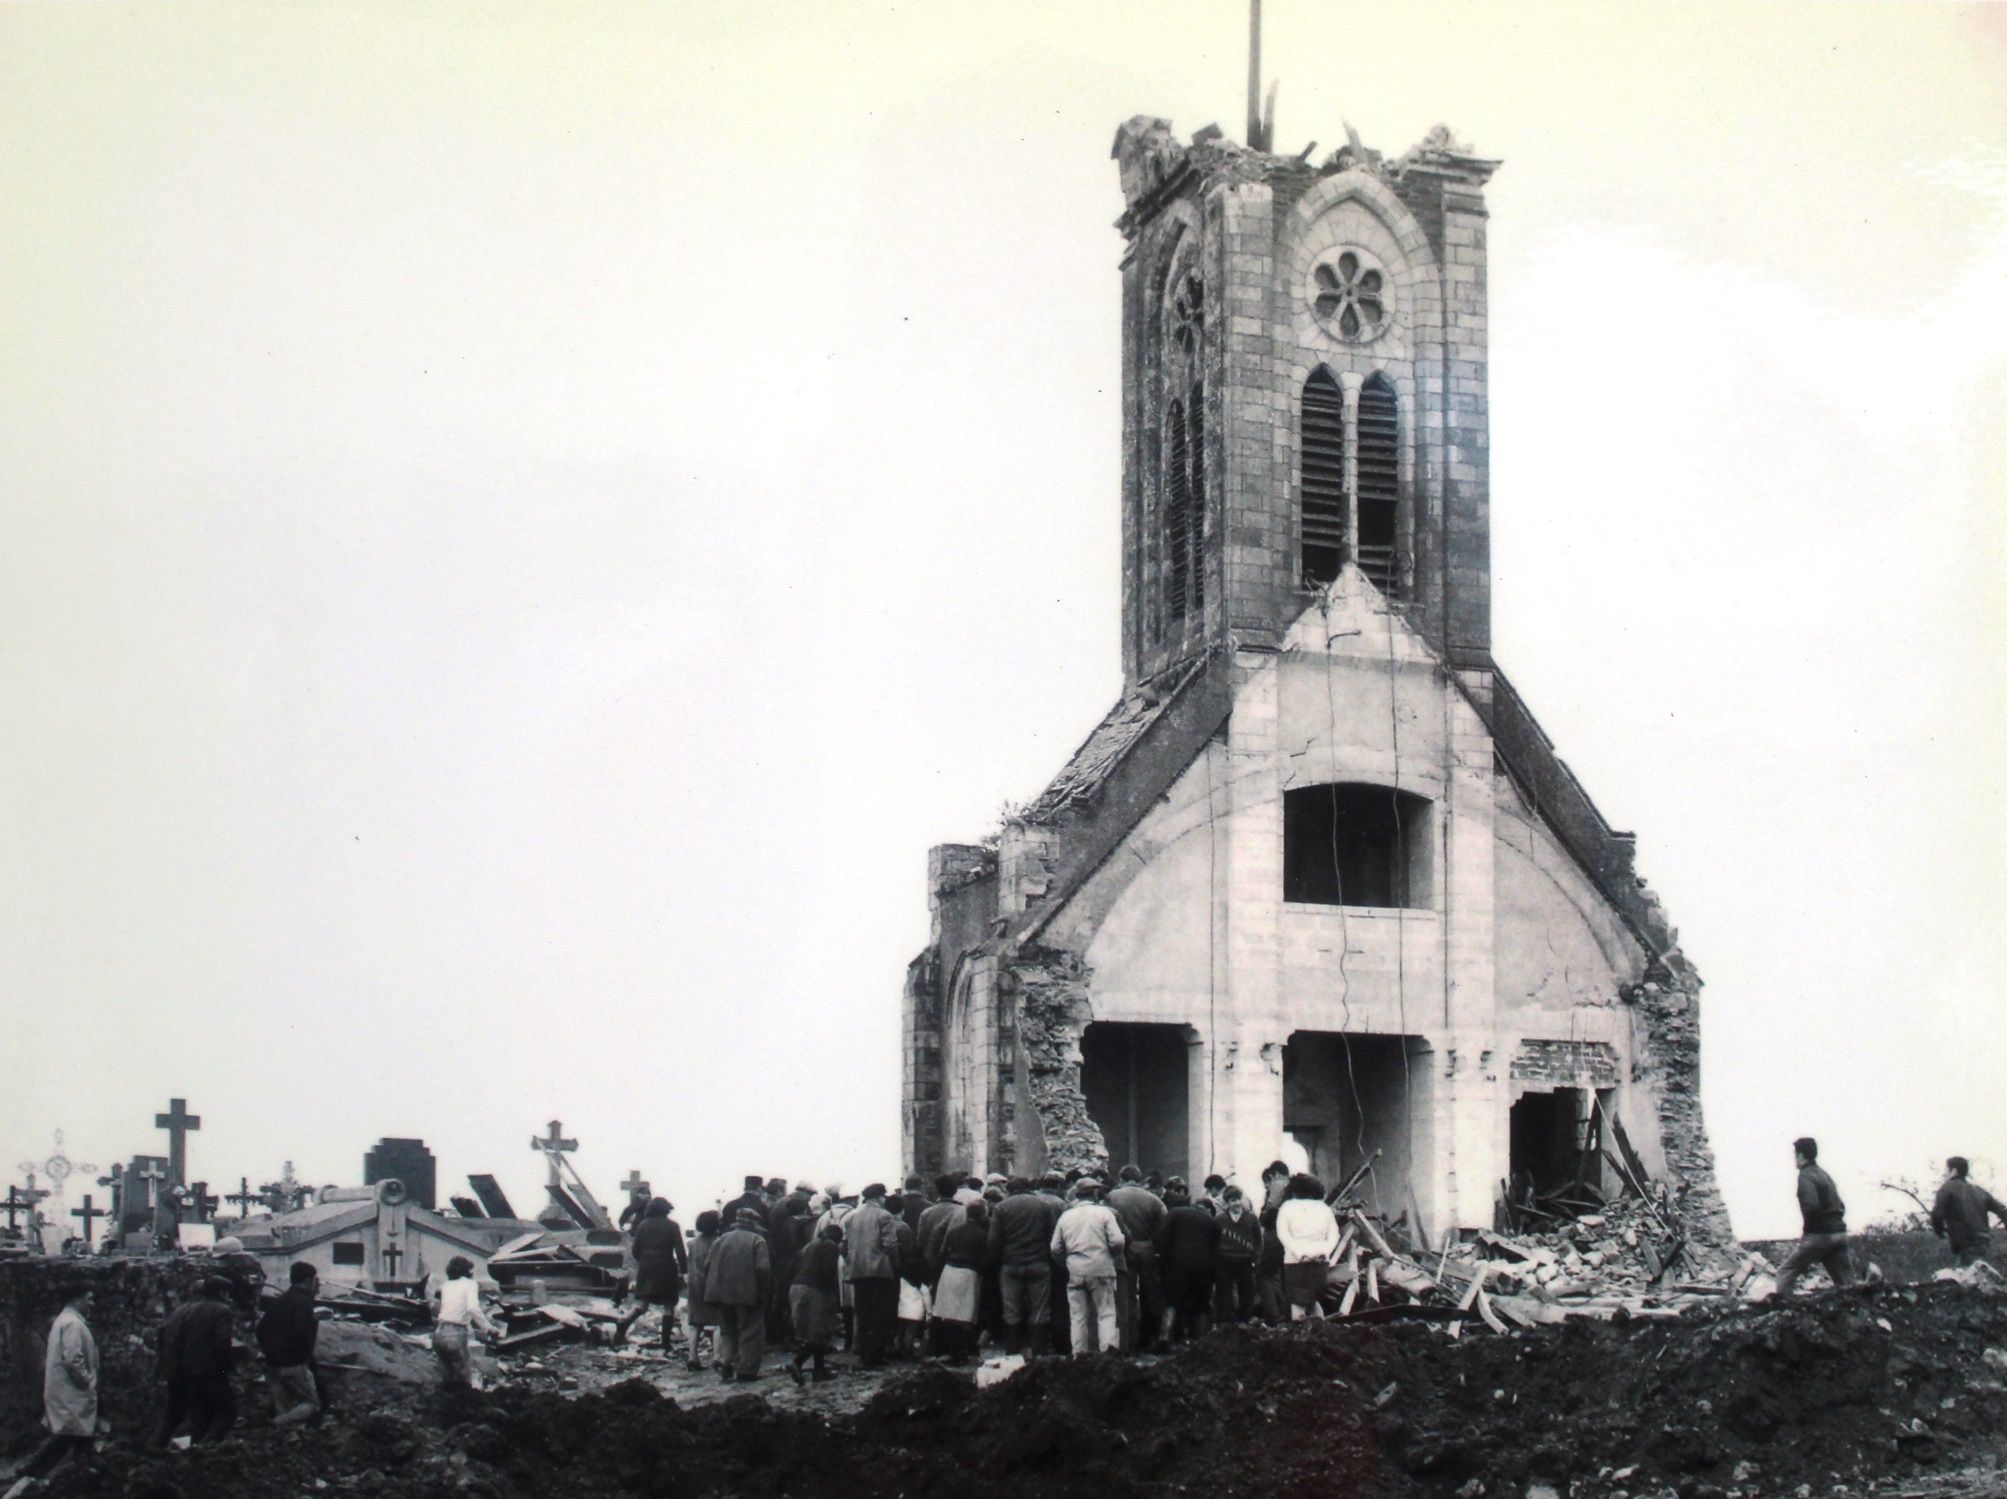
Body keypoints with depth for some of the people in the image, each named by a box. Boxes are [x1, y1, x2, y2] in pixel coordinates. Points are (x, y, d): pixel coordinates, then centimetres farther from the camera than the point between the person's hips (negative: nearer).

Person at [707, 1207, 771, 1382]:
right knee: (750, 1334, 5)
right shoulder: (757, 1241, -6)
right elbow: (763, 1269, -15)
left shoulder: (722, 1239, 8)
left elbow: (708, 1267, 8)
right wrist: (764, 1295, -7)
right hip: (748, 1295, -4)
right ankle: (746, 1371, 3)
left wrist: (711, 1291, 16)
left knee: (727, 1330, 18)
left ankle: (725, 1361, -2)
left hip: (722, 1295, 4)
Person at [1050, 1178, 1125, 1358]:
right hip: (1100, 1268, -3)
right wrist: (1115, 1256, 9)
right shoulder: (1103, 1213, -3)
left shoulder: (1065, 1216, 7)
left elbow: (1055, 1248, 7)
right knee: (1106, 1311, 2)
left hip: (1075, 1270, 3)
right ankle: (1109, 1345, -14)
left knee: (1078, 1314, 9)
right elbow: (1117, 1241, -10)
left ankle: (1080, 1351, 7)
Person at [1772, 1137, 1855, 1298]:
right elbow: (1840, 1206, 20)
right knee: (1847, 1283, 7)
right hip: (1839, 1234, 8)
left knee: (1786, 1272, 0)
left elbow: (1811, 1205, -21)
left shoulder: (1805, 1176, -8)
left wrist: (1808, 1227, -8)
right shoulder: (1823, 1174, 18)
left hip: (1818, 1235, -8)